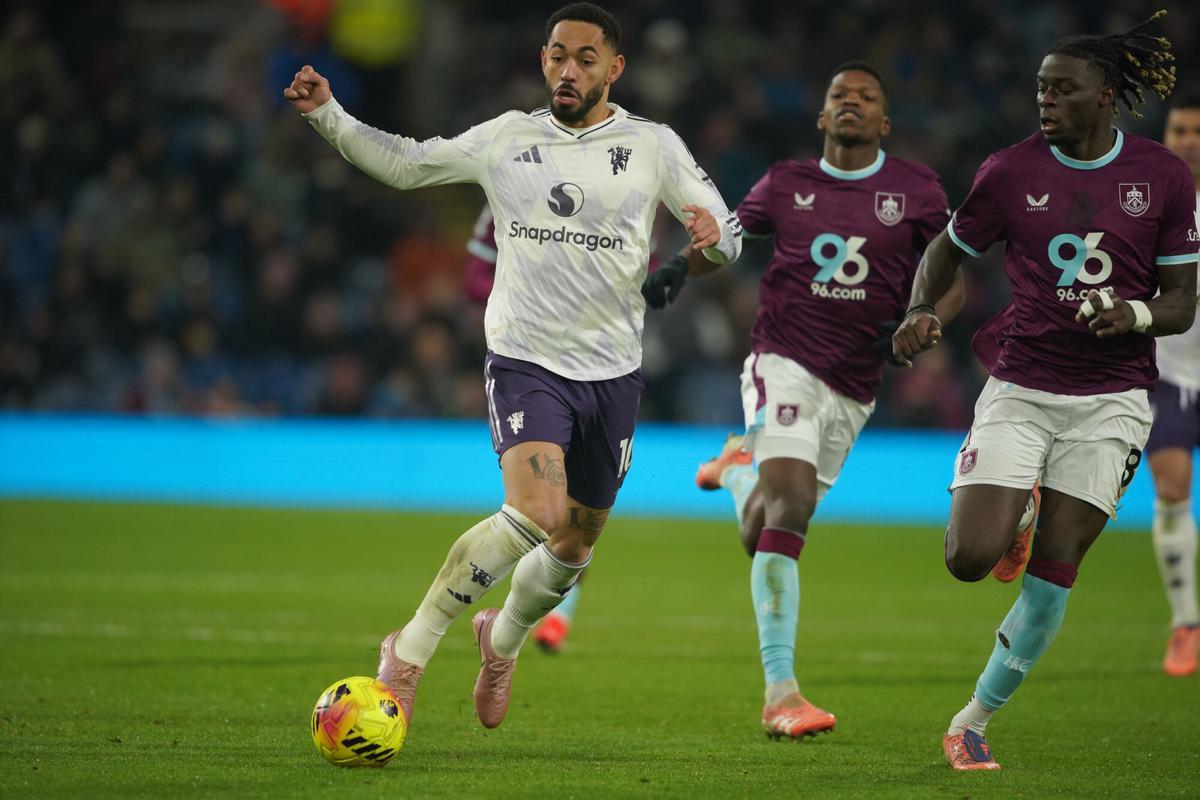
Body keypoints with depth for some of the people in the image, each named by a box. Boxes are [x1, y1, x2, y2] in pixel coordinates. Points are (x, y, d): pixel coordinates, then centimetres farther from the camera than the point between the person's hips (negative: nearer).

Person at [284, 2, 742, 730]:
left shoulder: (653, 147, 2)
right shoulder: (506, 139, 3)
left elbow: (728, 235, 3)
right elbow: (404, 163, 14)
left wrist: (714, 232, -21)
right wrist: (327, 115, 1)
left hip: (612, 375, 3)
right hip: (525, 362, -3)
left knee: (574, 551, 13)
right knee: (536, 514, -26)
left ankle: (503, 638, 46)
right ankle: (411, 649, -14)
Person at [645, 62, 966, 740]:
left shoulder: (918, 191, 4)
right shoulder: (788, 184, 5)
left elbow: (951, 284, 9)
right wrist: (679, 269, -2)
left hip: (853, 391, 3)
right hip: (785, 360, -3)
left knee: (760, 540, 9)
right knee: (788, 510, -22)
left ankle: (741, 467, 45)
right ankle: (780, 691, -22)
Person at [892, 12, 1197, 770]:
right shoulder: (1012, 171, -1)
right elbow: (948, 250, 15)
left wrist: (1137, 316, -18)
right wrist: (921, 310, -5)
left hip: (1111, 397, 0)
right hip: (1020, 387, 0)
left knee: (1055, 567, -5)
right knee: (971, 559, -13)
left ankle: (974, 721, 10)